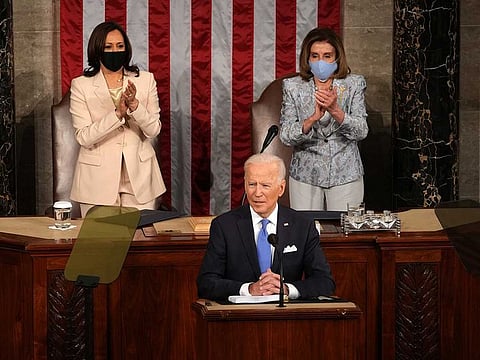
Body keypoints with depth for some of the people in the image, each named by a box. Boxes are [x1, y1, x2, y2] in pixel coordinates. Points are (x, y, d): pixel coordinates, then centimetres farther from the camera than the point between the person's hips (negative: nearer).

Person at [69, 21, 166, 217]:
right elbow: (84, 137, -10)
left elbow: (153, 130, -1)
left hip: (138, 177, 2)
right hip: (98, 178, -1)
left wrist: (134, 105, -18)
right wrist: (118, 113, -21)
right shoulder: (81, 85, -1)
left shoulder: (145, 80, 5)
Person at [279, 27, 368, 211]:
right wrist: (313, 118, -24)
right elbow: (286, 137, -7)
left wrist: (335, 110, -24)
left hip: (345, 175, 0)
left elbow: (361, 132, -8)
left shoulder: (354, 84, 1)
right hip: (306, 175, 0)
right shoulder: (293, 87, 0)